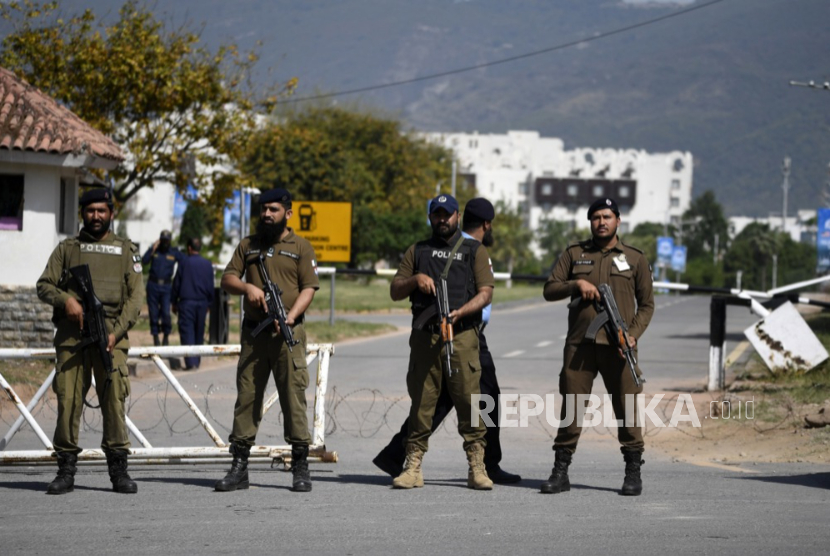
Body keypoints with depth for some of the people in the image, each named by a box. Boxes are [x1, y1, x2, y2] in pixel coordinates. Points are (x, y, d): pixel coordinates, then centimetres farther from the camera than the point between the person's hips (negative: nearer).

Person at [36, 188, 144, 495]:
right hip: (71, 334, 1)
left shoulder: (125, 250, 15)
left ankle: (118, 469, -5)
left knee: (114, 400, -9)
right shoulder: (67, 248, 17)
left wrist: (117, 331, -7)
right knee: (67, 400, -4)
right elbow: (44, 285, 11)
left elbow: (135, 296, 7)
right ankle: (66, 470, 1)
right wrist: (65, 299, -11)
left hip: (111, 335, -1)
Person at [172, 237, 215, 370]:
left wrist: (174, 302, 9)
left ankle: (190, 362, -14)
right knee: (199, 334, 13)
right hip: (202, 303, 4)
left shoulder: (184, 263, -5)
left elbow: (176, 284, -1)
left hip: (186, 302, -4)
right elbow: (210, 286, 10)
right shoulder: (208, 264, 5)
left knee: (187, 332, -4)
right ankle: (197, 361, 16)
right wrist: (209, 303, 19)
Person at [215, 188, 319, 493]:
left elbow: (308, 288, -2)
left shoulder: (301, 247, 5)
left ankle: (300, 467, 0)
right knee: (246, 397, 2)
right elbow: (227, 279, 11)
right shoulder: (248, 246, 15)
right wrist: (247, 287, -11)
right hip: (253, 333, 3)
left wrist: (291, 316, -17)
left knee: (294, 397, -5)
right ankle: (239, 467, 5)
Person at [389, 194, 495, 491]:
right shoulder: (417, 251, 20)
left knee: (469, 399, -9)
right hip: (424, 335, 2)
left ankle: (477, 467, -7)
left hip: (462, 335, -2)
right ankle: (413, 466, 2)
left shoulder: (474, 251, 13)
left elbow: (486, 293, 4)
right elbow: (395, 292, 15)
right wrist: (415, 280, -5)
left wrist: (460, 312, -12)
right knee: (421, 401, -1)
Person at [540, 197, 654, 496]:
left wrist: (633, 334, -5)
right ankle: (560, 471, 5)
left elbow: (646, 304, 11)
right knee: (571, 407, 0)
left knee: (627, 407, -3)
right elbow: (549, 289, 9)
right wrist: (576, 284, -9)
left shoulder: (635, 258, 10)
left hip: (618, 347, -1)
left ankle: (633, 472, 5)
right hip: (579, 345, 1)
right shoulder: (574, 254, 13)